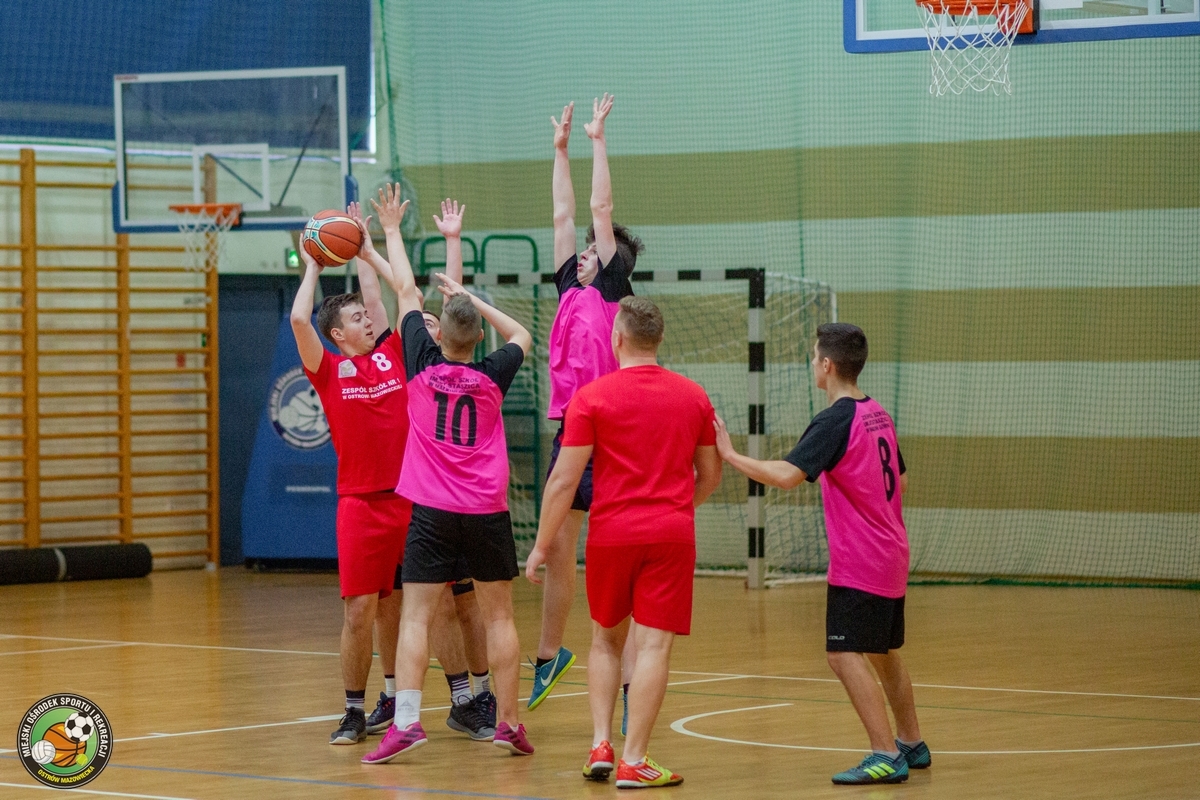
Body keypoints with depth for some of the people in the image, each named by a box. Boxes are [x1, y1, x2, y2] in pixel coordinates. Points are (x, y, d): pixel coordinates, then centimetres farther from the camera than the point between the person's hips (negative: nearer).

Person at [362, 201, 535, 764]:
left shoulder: (423, 364, -4)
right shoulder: (492, 376, -1)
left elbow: (405, 290, 8)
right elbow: (521, 335, 21)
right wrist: (471, 298, 18)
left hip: (431, 512, -1)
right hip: (488, 512, 1)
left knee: (416, 616, -3)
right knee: (498, 616, 8)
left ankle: (406, 719, -16)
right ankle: (508, 723, 9)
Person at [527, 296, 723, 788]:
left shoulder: (592, 396, -4)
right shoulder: (693, 397, 6)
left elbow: (564, 479, -6)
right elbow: (710, 475, 15)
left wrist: (543, 544, 1)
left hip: (611, 534, 0)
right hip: (672, 535, 1)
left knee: (606, 640, 17)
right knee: (653, 645, -2)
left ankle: (601, 745, 10)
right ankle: (633, 761, -6)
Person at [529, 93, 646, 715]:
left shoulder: (612, 292, -2)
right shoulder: (571, 290, 13)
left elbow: (601, 209, -5)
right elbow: (564, 214, 18)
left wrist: (598, 140, -2)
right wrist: (561, 149, 20)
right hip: (567, 430, 7)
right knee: (556, 550, 14)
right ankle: (549, 654, 29)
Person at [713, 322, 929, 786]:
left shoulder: (835, 422, -17)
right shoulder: (878, 415, 10)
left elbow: (787, 475, -28)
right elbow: (899, 483, 19)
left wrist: (731, 456, -20)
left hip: (858, 565, -9)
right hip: (891, 558, 9)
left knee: (845, 654, -11)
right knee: (883, 654, 21)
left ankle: (886, 756, -16)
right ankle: (911, 745, 32)